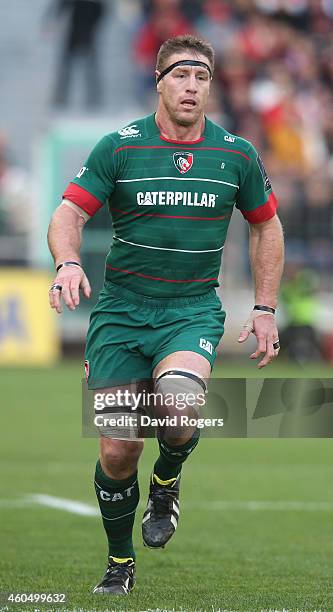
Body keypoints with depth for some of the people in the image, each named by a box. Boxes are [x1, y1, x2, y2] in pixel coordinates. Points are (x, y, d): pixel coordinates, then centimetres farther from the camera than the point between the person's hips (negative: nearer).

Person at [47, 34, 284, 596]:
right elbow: (69, 213, -6)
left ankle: (167, 482, 2)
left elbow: (266, 226, 17)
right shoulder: (119, 147, -3)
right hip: (120, 311, 0)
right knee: (117, 452, -3)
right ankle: (120, 561, 23)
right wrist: (68, 262, -28)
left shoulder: (236, 154, 4)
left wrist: (265, 308, 12)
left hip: (194, 312, 0)